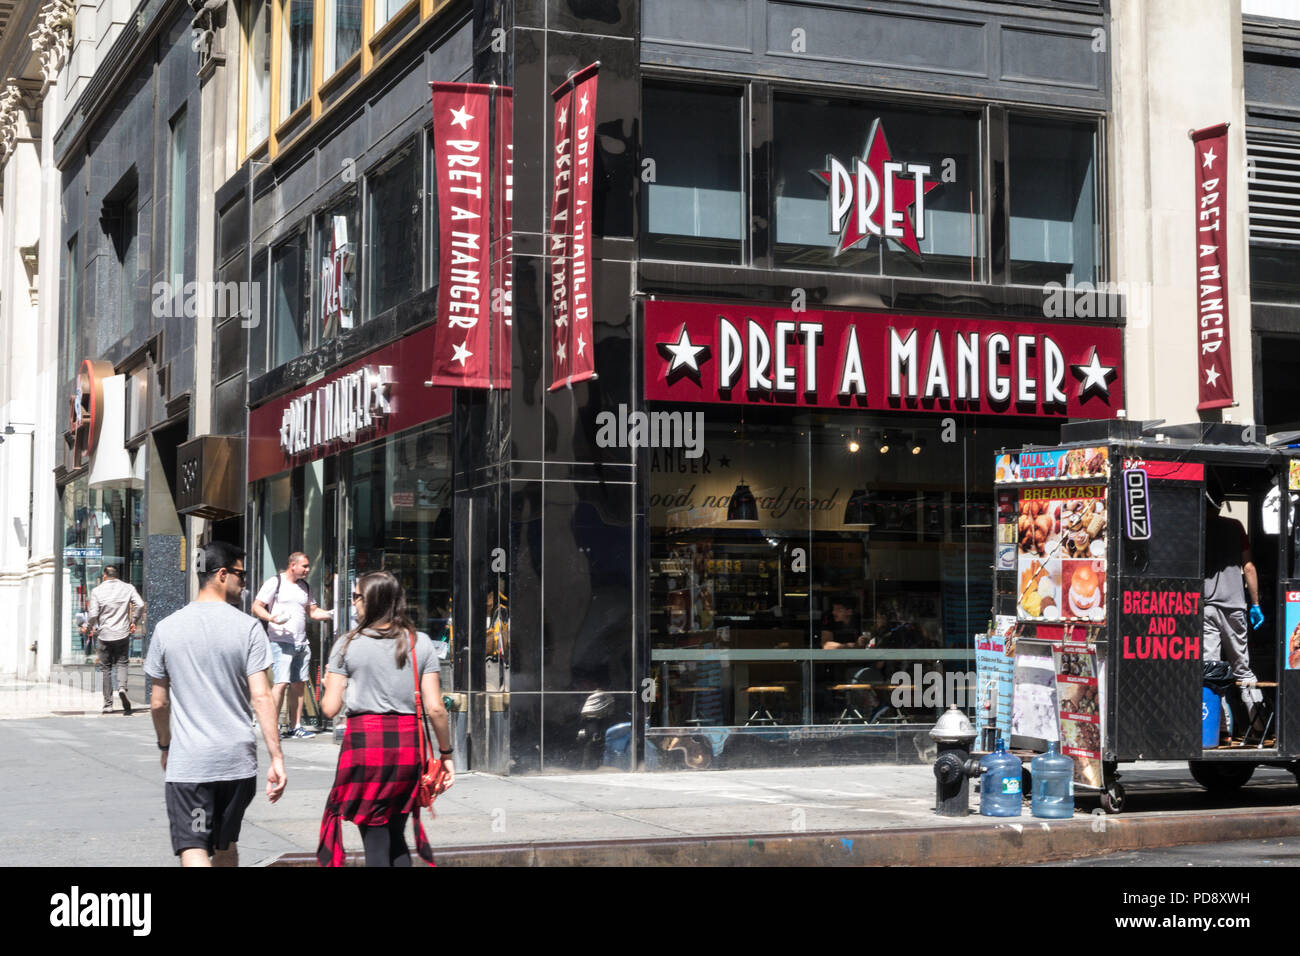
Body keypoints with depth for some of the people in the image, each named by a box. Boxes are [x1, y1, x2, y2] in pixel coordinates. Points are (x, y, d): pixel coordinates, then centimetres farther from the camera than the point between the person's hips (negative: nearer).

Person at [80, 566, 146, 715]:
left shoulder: (97, 591, -2)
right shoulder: (128, 588, 2)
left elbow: (93, 614, -6)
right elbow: (140, 605, -6)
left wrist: (87, 628, 12)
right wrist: (134, 622, 10)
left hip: (105, 635, -1)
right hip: (123, 633, 1)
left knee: (106, 668, 8)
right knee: (121, 663, 11)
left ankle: (108, 703, 8)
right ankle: (122, 687, -20)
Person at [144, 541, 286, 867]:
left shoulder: (167, 628, 1)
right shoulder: (247, 627, -5)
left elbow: (159, 703, 8)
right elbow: (261, 697, -10)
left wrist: (165, 746, 24)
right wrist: (277, 758, -9)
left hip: (187, 762, -1)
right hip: (238, 760, 1)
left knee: (193, 850, -7)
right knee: (226, 845, 21)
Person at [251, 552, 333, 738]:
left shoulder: (305, 586, 19)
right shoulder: (275, 582, -2)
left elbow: (313, 612, 23)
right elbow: (256, 607, -4)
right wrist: (272, 618, -22)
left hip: (301, 644, 7)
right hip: (281, 641, -7)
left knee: (299, 685, 7)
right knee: (281, 683, -15)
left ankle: (295, 727, 12)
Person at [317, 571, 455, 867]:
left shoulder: (348, 645, -2)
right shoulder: (421, 643, 3)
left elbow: (330, 708, -3)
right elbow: (435, 708, -1)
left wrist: (327, 687, 18)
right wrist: (446, 753, 9)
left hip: (364, 742, -3)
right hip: (408, 742, 3)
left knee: (376, 842, 3)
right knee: (396, 837, 19)